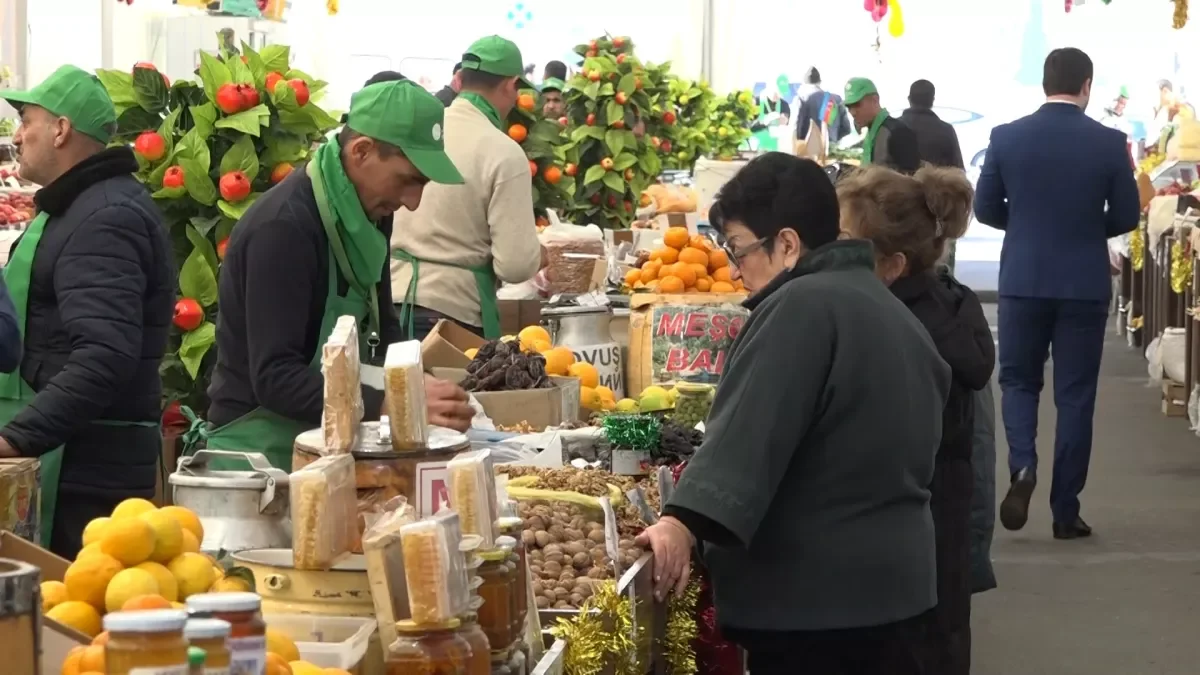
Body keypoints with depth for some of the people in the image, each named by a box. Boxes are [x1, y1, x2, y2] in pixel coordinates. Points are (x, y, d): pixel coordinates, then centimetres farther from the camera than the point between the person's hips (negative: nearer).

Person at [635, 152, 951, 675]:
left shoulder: (802, 306, -16)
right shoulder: (888, 308, 15)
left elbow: (750, 431, -27)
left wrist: (685, 520, -34)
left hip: (813, 593, -10)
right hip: (893, 580, 10)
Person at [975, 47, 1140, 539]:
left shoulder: (1006, 136, -5)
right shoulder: (1109, 143, -7)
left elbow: (985, 208, 1)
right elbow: (1126, 217, -1)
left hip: (1023, 280, 1)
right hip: (1085, 284, -1)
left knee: (1018, 381, 16)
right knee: (1075, 394, 6)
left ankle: (1022, 466, -11)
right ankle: (1065, 510, 8)